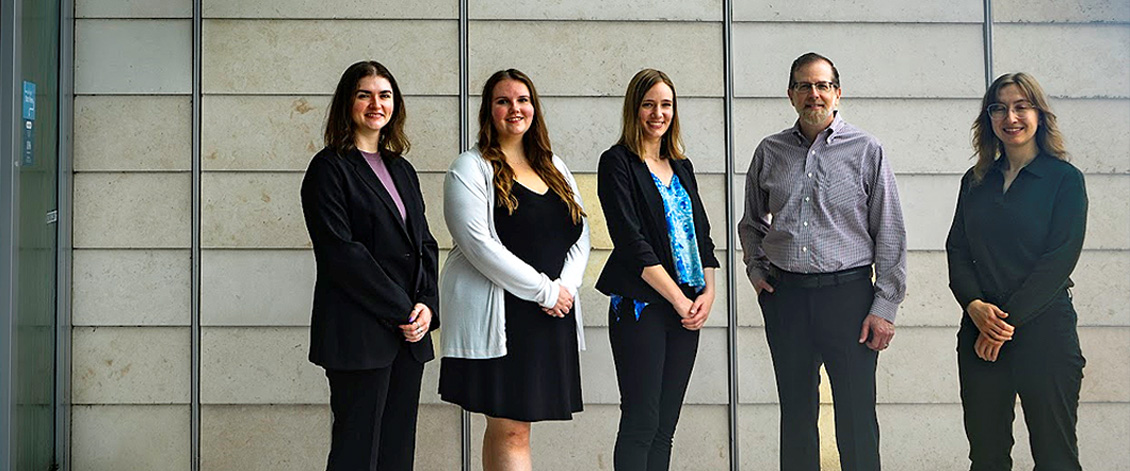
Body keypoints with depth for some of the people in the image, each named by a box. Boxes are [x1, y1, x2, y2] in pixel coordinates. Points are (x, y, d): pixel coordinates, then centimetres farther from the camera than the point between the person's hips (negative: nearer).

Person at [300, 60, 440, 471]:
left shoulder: (402, 170, 17)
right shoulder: (329, 167, -4)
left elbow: (425, 243, 15)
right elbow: (340, 251, -13)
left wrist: (427, 305, -2)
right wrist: (401, 311, -13)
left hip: (410, 333, 7)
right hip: (359, 334, -7)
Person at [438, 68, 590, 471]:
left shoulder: (555, 167, 17)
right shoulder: (470, 169, -3)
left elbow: (581, 235, 14)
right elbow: (479, 245, -14)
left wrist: (565, 285, -5)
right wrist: (544, 290, -14)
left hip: (554, 315, 6)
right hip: (500, 313, -6)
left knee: (506, 426, 11)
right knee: (511, 430, -6)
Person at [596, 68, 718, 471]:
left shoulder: (681, 167, 17)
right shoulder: (617, 163, -4)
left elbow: (702, 235, 16)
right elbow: (632, 242, -12)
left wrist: (708, 292, -1)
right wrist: (679, 300, -14)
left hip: (687, 309, 6)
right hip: (641, 305, -6)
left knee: (665, 425, 8)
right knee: (640, 422, -5)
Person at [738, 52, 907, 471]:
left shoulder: (866, 150, 1)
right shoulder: (770, 152, 9)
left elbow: (890, 234, 0)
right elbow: (751, 222, 23)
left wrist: (885, 306, -5)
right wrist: (756, 270, 9)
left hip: (848, 292, -3)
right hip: (785, 294, 3)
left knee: (856, 418, -1)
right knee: (796, 413, 10)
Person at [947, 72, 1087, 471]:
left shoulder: (1064, 179, -1)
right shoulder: (975, 181, 12)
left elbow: (1060, 258, -9)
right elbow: (957, 249, 8)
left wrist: (1008, 319, -13)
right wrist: (975, 306, -10)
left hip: (1043, 327, -3)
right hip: (979, 331, 4)